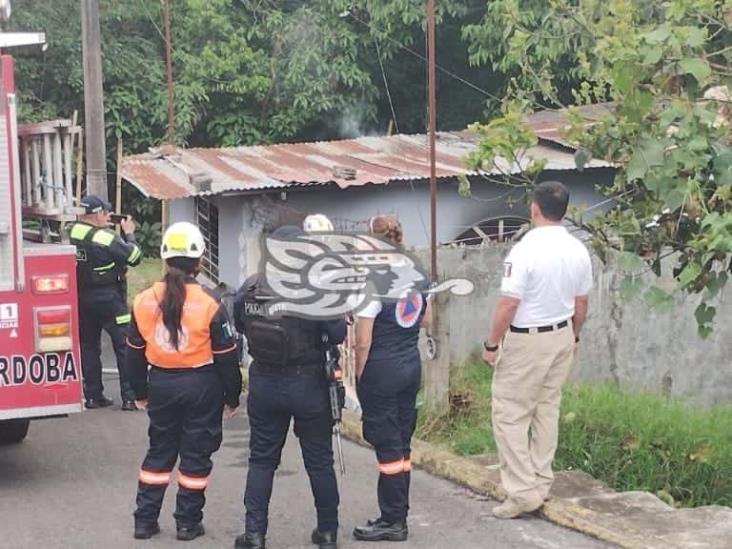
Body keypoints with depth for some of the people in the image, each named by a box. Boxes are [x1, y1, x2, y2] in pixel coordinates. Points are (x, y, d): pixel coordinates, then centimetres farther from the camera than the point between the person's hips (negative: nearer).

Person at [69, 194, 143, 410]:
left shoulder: (72, 232, -2)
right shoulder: (106, 237, -20)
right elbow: (135, 256, -13)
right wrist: (129, 233, 2)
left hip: (82, 299, 6)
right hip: (109, 300, -6)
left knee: (88, 346, 14)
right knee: (125, 346, 2)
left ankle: (93, 396, 17)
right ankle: (130, 397, 0)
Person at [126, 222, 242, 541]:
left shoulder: (144, 301, -3)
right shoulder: (209, 305, -14)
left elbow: (135, 353, 7)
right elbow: (226, 357, -9)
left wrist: (140, 392, 19)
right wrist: (232, 398, 3)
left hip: (161, 385, 4)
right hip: (201, 386, -3)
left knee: (159, 450, 16)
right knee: (196, 455, 8)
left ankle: (145, 520, 19)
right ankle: (188, 523, 15)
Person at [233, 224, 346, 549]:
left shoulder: (249, 289, -5)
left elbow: (239, 326, 9)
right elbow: (338, 334, -15)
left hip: (263, 382, 3)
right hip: (307, 384, -3)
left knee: (261, 460, 13)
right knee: (319, 461, 11)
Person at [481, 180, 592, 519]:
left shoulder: (525, 250, -21)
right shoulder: (578, 250, 0)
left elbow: (508, 305, -20)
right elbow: (581, 304, 9)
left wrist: (491, 344, -9)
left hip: (526, 340, -7)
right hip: (562, 336, 7)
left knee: (510, 414, 0)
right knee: (547, 409, 16)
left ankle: (523, 491, -3)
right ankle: (541, 484, 23)